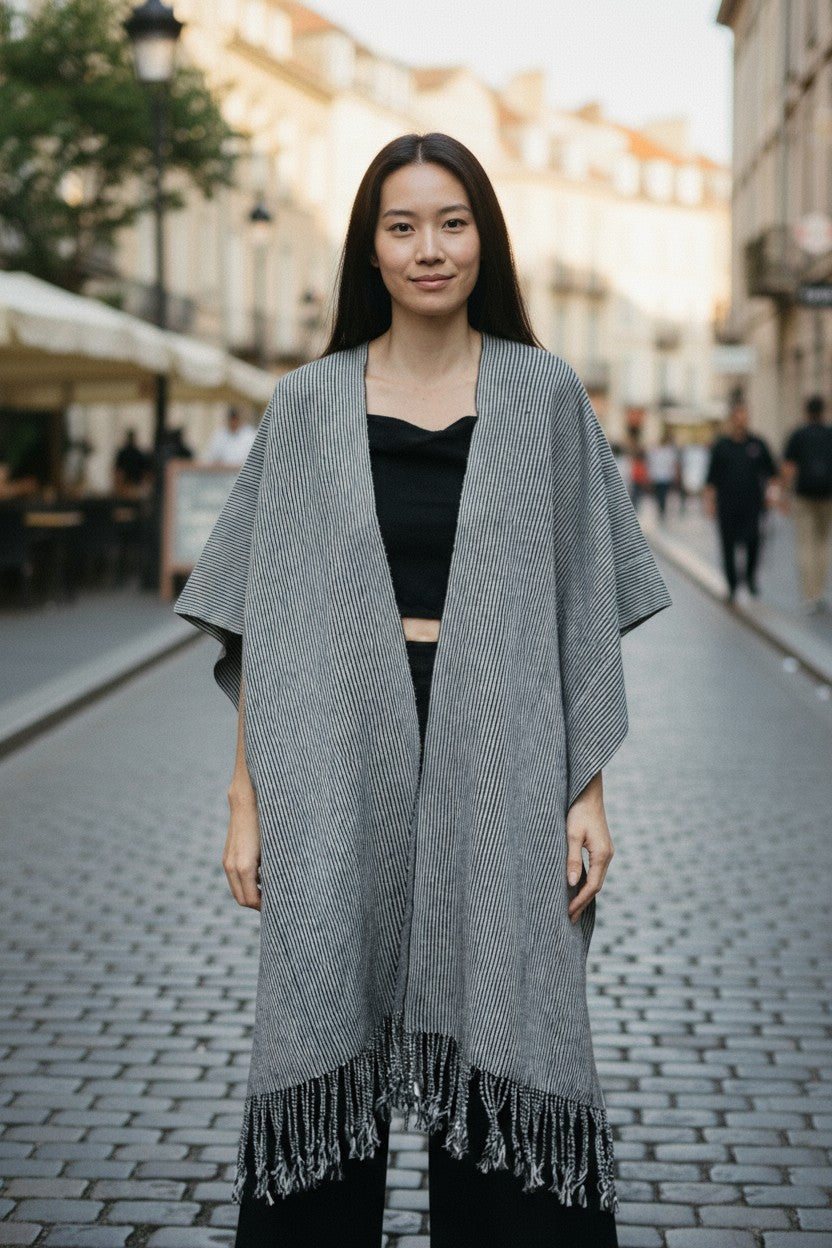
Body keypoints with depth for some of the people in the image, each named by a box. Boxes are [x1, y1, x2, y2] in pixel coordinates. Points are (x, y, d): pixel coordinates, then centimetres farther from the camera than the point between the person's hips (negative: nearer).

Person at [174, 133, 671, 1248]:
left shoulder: (544, 396, 4)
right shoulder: (310, 403, 5)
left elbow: (583, 611, 4)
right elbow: (263, 619, 5)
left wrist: (588, 790, -2)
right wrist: (247, 800, 0)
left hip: (499, 760, 0)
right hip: (342, 764, 1)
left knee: (500, 1059, 2)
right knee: (328, 1052, 6)